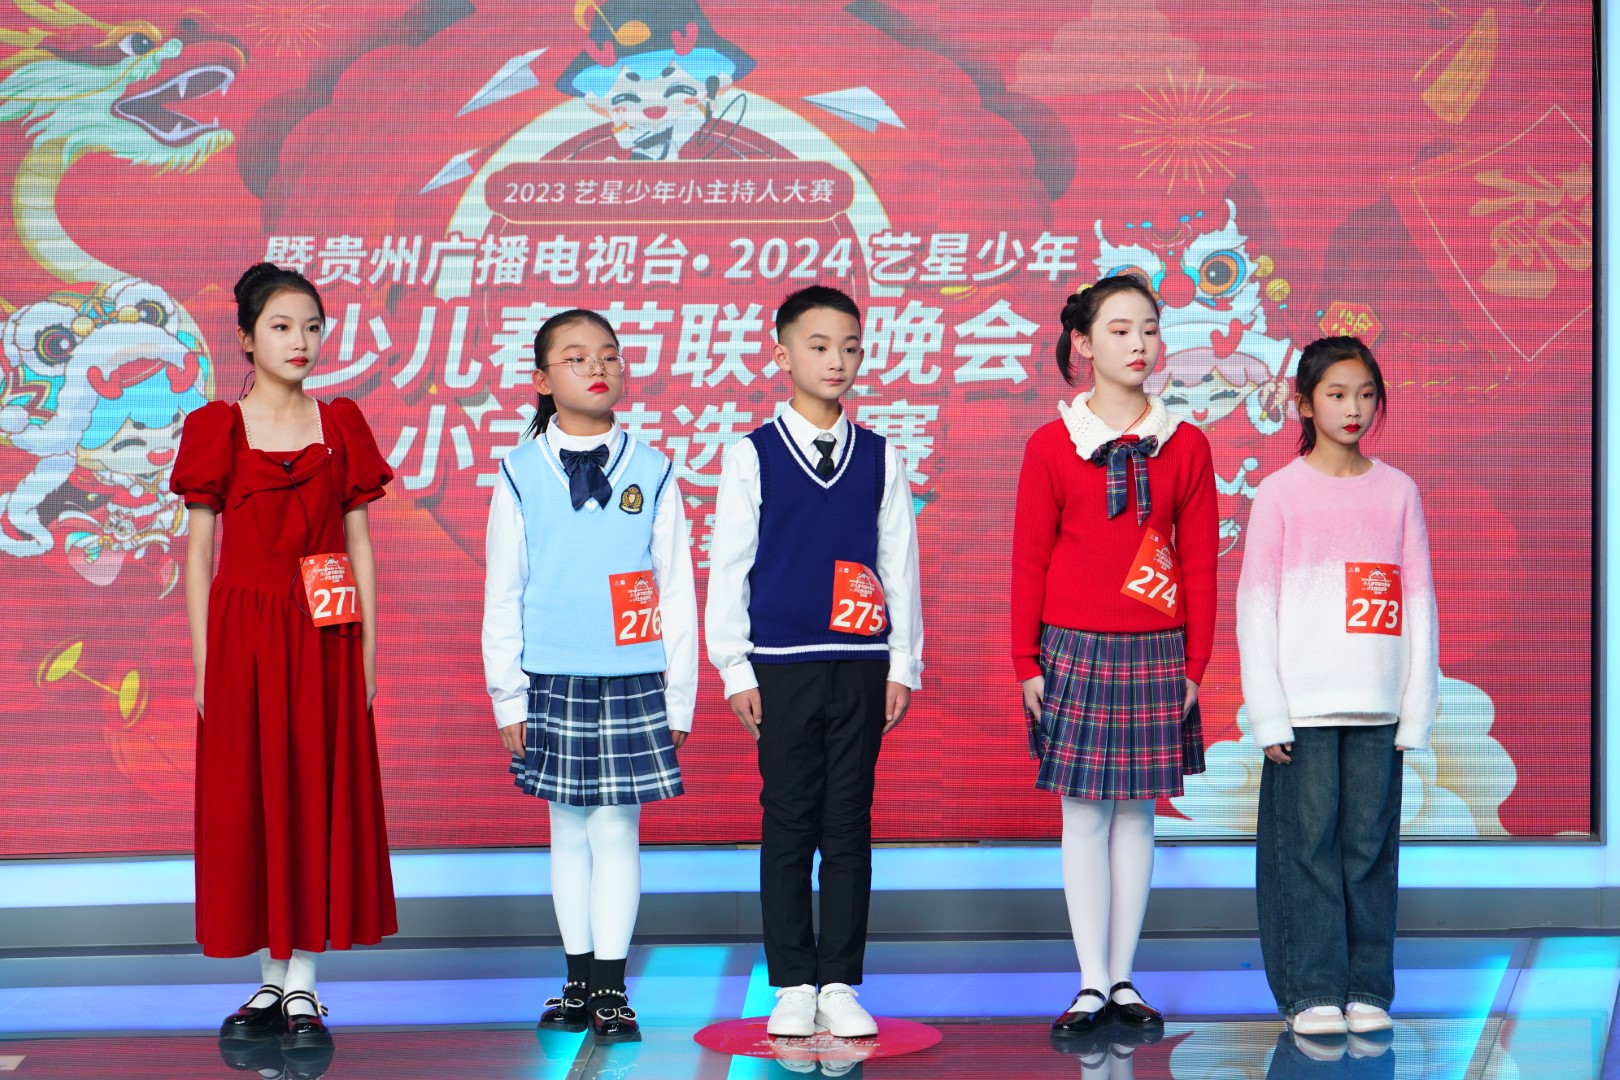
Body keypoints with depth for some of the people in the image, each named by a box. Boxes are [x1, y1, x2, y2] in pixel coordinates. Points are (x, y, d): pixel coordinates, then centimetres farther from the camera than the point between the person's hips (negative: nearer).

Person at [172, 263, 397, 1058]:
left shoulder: (342, 425, 7)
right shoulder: (218, 429, 1)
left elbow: (360, 548, 8)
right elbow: (199, 555, 2)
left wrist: (366, 653, 3)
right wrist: (203, 664, -2)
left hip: (324, 641, 1)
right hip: (244, 635, -1)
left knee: (320, 801, 2)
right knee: (249, 803, 3)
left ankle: (304, 991, 8)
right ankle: (272, 983, 15)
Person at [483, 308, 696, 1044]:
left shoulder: (650, 473, 1)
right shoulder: (521, 476, 1)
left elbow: (677, 591, 3)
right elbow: (502, 594, 4)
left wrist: (679, 699, 2)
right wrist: (508, 698, 2)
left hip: (633, 682, -1)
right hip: (553, 681, 1)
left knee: (616, 831, 0)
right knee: (569, 831, 9)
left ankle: (612, 989, 9)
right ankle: (579, 982, 20)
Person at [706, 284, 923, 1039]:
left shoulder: (880, 458, 6)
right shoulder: (752, 456, 1)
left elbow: (900, 565, 7)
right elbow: (727, 567, 1)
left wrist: (903, 665, 3)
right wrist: (735, 670, -2)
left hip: (861, 665, 2)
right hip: (782, 665, -1)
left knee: (849, 828, 5)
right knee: (788, 826, 3)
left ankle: (840, 985, 12)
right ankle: (793, 986, 12)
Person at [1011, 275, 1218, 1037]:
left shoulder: (1184, 446, 3)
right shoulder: (1052, 445, -1)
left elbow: (1200, 564, 5)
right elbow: (1029, 561, 1)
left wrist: (1194, 663, 2)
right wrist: (1027, 662, 0)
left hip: (1155, 654, 1)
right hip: (1075, 652, -1)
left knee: (1136, 813, 7)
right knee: (1084, 816, 2)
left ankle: (1123, 978, 15)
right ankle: (1092, 984, 8)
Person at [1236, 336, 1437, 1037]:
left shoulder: (1397, 492, 9)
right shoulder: (1280, 493, 2)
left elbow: (1419, 606, 9)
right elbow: (1255, 609, 0)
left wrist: (1417, 710, 2)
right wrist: (1268, 714, -7)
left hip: (1377, 706, 2)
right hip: (1304, 707, -2)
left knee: (1370, 843, 3)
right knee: (1308, 842, -2)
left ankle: (1367, 988, 11)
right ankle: (1313, 991, 4)